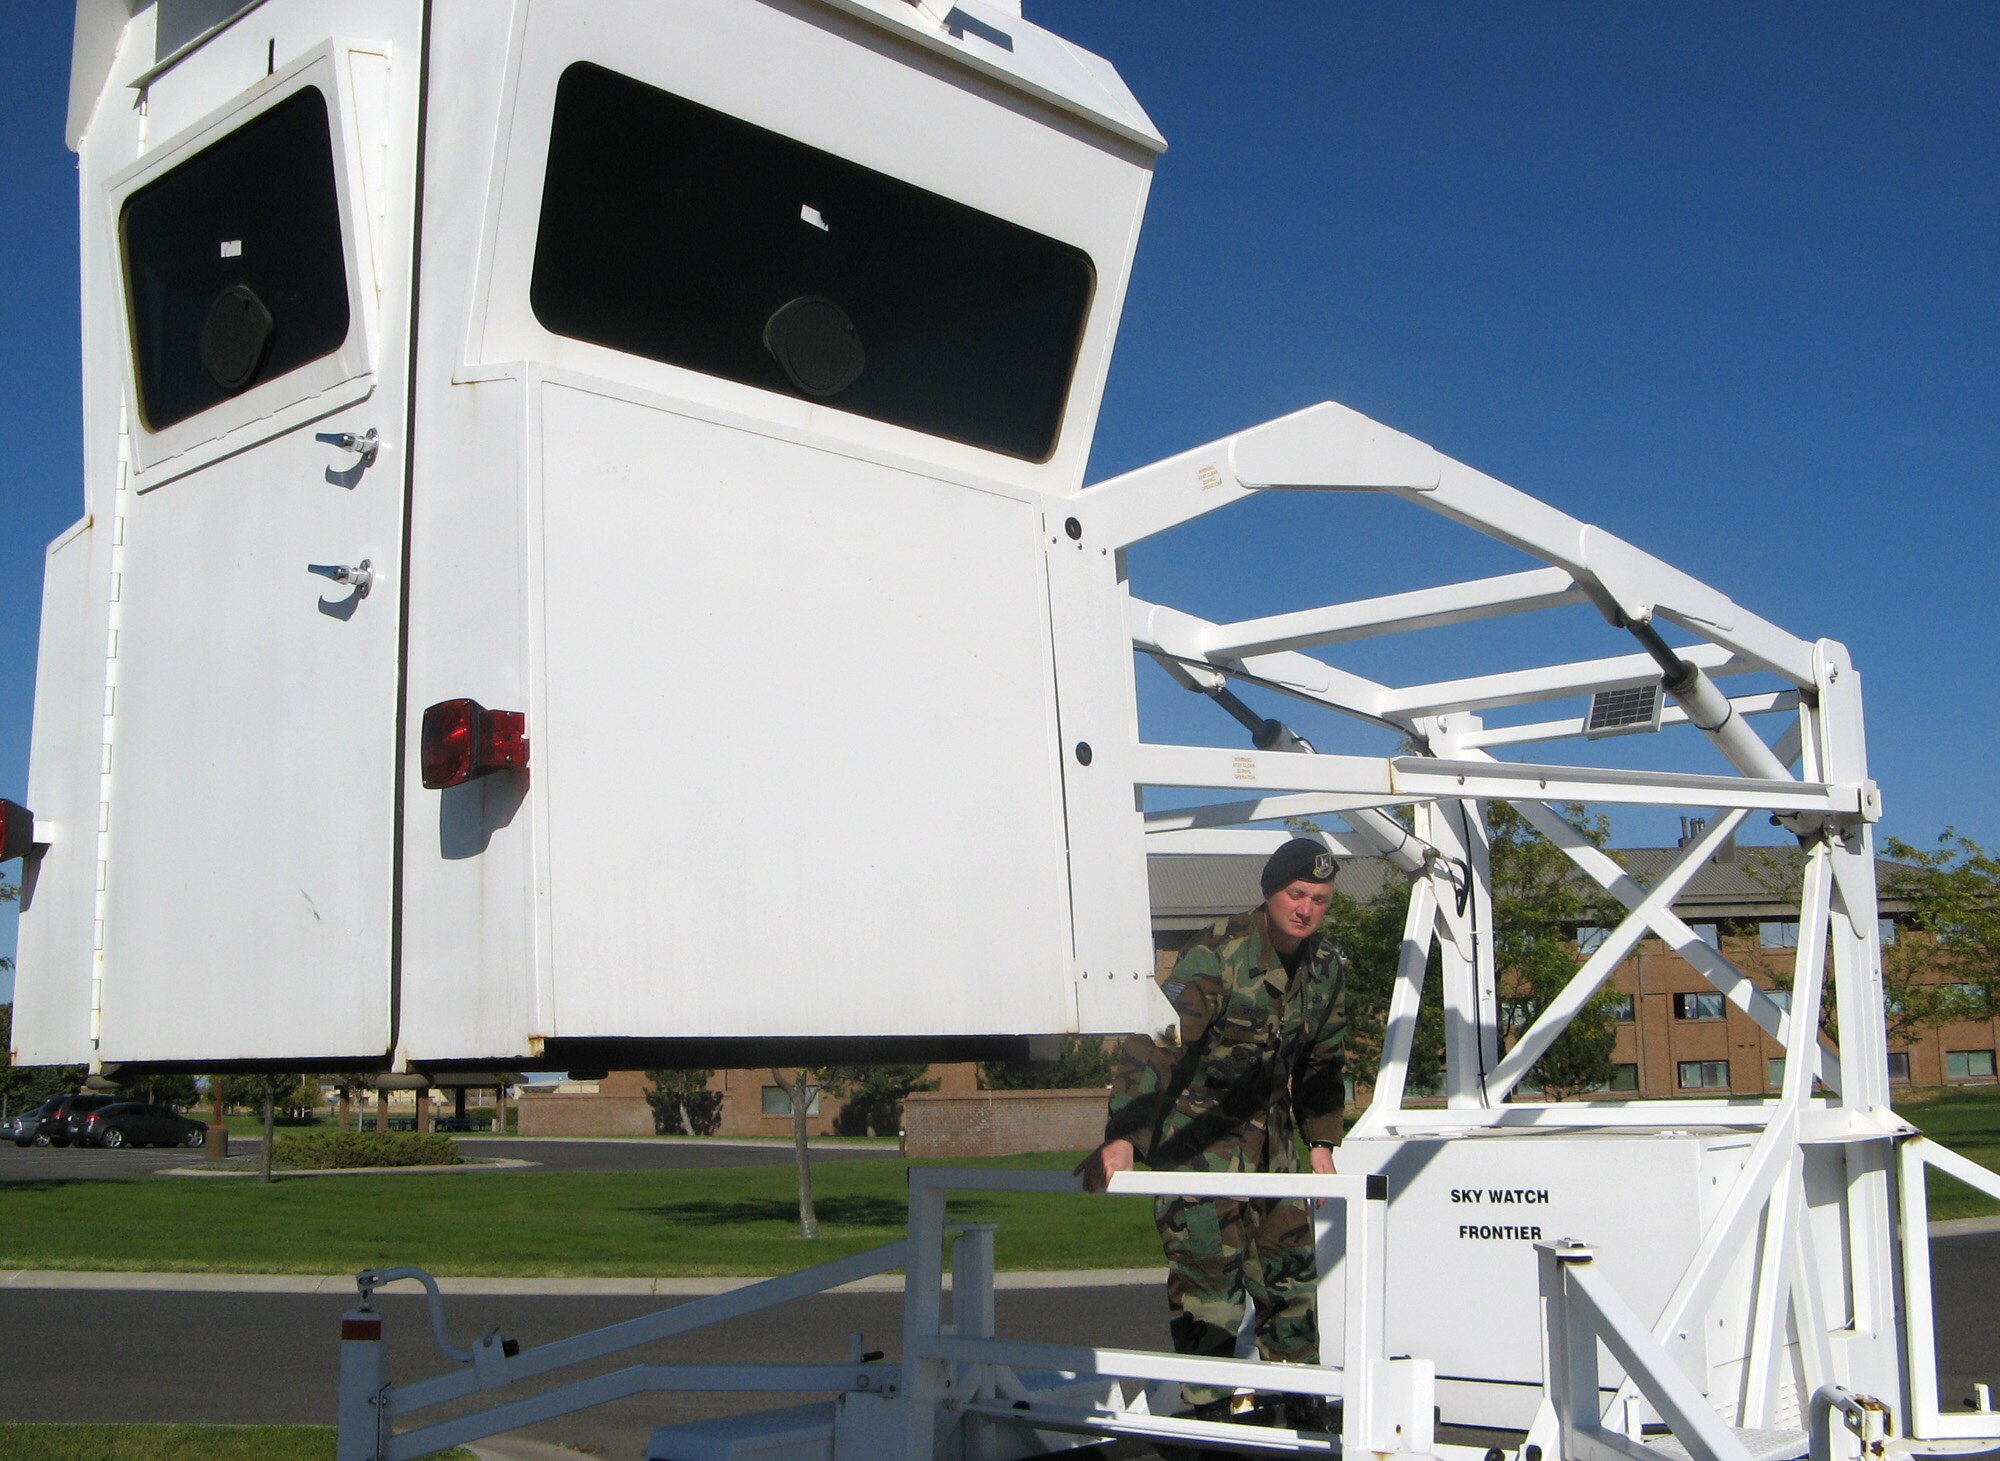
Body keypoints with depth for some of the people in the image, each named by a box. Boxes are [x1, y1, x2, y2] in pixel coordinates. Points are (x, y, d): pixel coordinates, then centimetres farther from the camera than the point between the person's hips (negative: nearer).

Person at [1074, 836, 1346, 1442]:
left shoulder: (1325, 966, 1)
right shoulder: (1216, 956, -23)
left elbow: (1322, 1060, 16)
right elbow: (1154, 1044, -32)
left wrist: (1322, 1140, 11)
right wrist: (1122, 1138, -41)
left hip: (1267, 1127, 7)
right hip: (1195, 1129, -7)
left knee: (1290, 1265, 11)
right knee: (1208, 1271, -9)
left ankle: (1303, 1404, 26)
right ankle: (1206, 1416, 4)